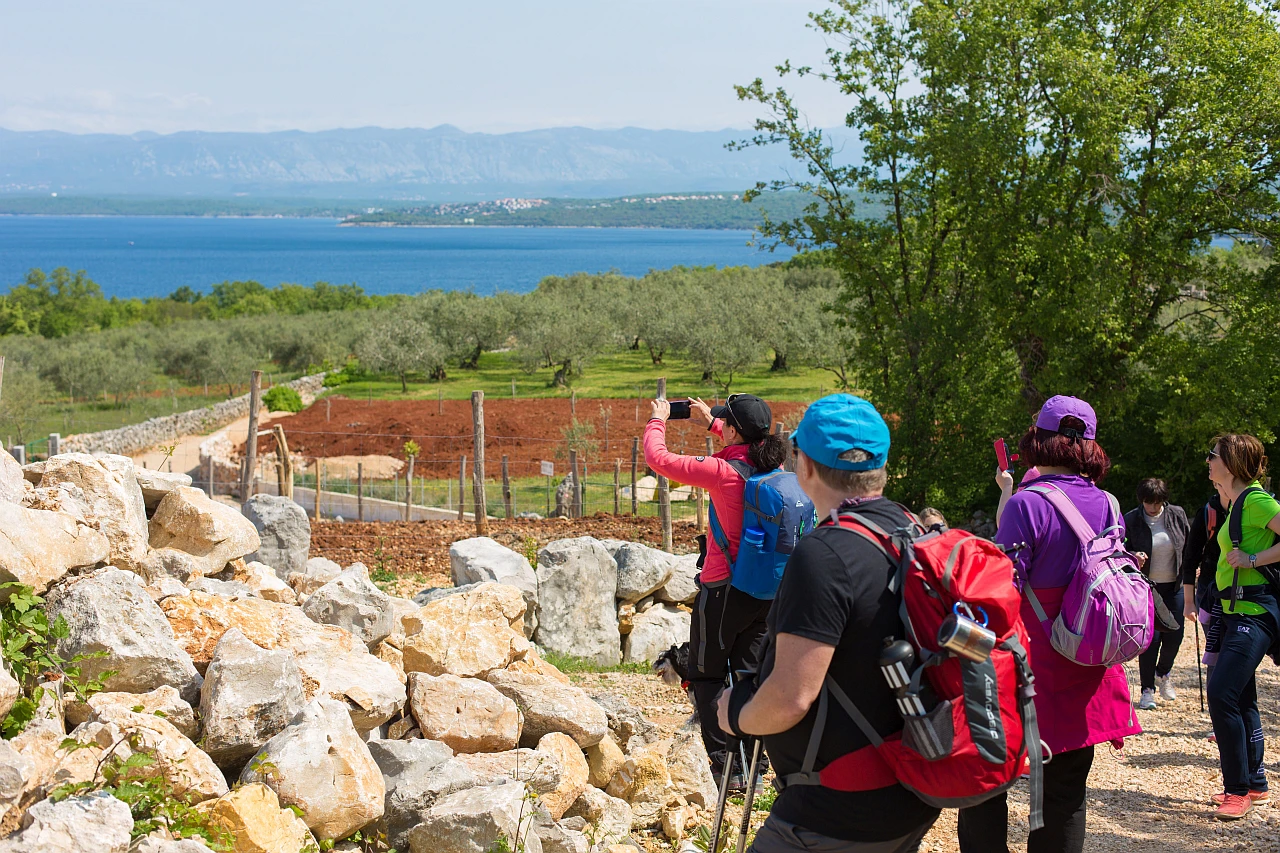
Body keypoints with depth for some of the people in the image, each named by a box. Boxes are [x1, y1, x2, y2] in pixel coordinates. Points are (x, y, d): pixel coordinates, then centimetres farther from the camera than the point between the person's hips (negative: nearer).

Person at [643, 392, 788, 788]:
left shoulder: (722, 471, -20)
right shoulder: (774, 466, 0)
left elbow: (657, 458, -13)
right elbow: (746, 449, 25)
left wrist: (658, 420, 5)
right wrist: (711, 421, 31)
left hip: (724, 589, -6)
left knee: (706, 676, 9)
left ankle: (725, 767, 5)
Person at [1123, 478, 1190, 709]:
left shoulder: (1177, 515, -2)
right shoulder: (1131, 520, -9)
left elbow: (1190, 546, 9)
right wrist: (1132, 557, -24)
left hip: (1175, 586, 3)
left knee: (1174, 636, 4)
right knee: (1150, 638, -5)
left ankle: (1163, 673, 35)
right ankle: (1147, 689, 9)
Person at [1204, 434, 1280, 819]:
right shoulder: (1236, 503, 15)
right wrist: (1226, 496, 19)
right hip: (1237, 610, 11)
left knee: (1222, 694, -16)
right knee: (1240, 698, 15)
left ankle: (1238, 789, -9)